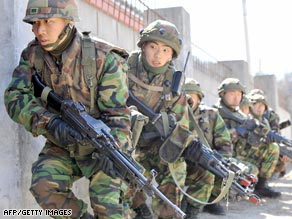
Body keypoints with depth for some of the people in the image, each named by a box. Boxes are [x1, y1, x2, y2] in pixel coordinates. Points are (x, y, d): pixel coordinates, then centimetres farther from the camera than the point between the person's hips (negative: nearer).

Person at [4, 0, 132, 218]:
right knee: (43, 186, -21)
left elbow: (117, 113, -21)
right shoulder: (32, 55, -8)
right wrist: (50, 123, -36)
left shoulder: (104, 58, -20)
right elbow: (15, 98, -18)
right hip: (61, 146, 3)